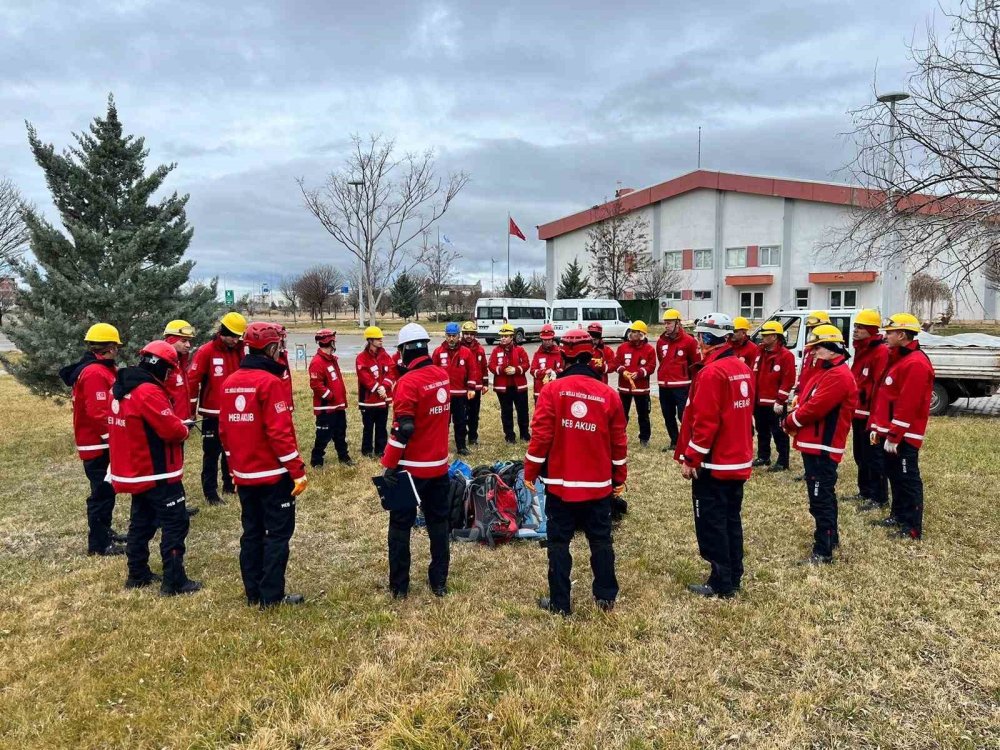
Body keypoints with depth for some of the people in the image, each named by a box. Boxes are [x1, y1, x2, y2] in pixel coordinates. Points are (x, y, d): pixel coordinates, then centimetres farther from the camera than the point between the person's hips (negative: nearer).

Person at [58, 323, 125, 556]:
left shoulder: (102, 370, 12)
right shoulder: (95, 373, -21)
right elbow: (98, 413, -27)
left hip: (102, 443, 10)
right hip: (98, 445, -10)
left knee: (105, 490, 20)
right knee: (102, 492, -3)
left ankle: (104, 531, 33)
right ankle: (99, 544, 6)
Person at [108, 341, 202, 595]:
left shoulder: (122, 389, 9)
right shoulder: (148, 391, -22)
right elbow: (172, 429, -24)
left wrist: (176, 426, 5)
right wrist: (184, 430, -3)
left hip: (136, 472, 10)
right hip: (158, 473, -10)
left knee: (141, 523, 19)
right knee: (175, 524, -3)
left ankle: (137, 575, 29)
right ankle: (174, 582, 0)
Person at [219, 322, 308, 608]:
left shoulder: (230, 382, 7)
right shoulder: (270, 382, -17)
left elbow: (225, 429, 13)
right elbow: (280, 432, -21)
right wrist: (297, 471, -16)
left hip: (244, 474, 8)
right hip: (273, 473, -8)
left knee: (252, 533, 16)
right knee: (278, 533, 2)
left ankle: (253, 593, 23)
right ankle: (272, 596, 6)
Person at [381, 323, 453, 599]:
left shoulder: (408, 382, -18)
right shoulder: (443, 375, 1)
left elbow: (403, 429, -22)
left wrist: (389, 465, -15)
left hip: (412, 467, -6)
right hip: (439, 465, 6)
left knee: (400, 526, 8)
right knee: (438, 523, 15)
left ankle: (399, 586, 16)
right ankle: (439, 582, 22)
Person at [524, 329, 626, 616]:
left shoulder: (552, 390, -10)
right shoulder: (608, 394, -2)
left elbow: (541, 435, -13)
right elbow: (619, 442, 3)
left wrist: (530, 472, -2)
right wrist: (620, 478, 14)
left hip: (560, 483, -2)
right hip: (599, 484, 3)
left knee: (559, 543, 7)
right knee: (601, 541, 15)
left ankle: (560, 602, 13)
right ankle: (606, 597, 24)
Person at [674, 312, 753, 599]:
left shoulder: (711, 373, -20)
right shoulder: (743, 368, 7)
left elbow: (704, 423, -23)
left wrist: (690, 459, -15)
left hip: (714, 464, -9)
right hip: (739, 460, 9)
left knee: (711, 524, 2)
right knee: (731, 520, 17)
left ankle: (722, 584, 10)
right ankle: (734, 577, 26)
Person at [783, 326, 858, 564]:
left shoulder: (838, 375, -18)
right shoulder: (826, 372, 17)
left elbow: (814, 408, -23)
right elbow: (806, 402, 16)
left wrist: (790, 421, -8)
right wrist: (794, 420, -1)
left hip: (822, 448, -11)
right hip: (815, 445, 11)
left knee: (820, 499, -6)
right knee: (824, 495, 21)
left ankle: (823, 552, 1)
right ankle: (830, 538, 35)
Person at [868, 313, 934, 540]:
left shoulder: (915, 363, -18)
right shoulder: (897, 358, 15)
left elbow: (907, 405, -23)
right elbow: (883, 396, 17)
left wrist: (894, 436, -22)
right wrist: (876, 427, 16)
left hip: (903, 436, -10)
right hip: (889, 432, 10)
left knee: (907, 479, -2)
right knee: (894, 475, 18)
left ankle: (912, 528, 5)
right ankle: (898, 516, 31)